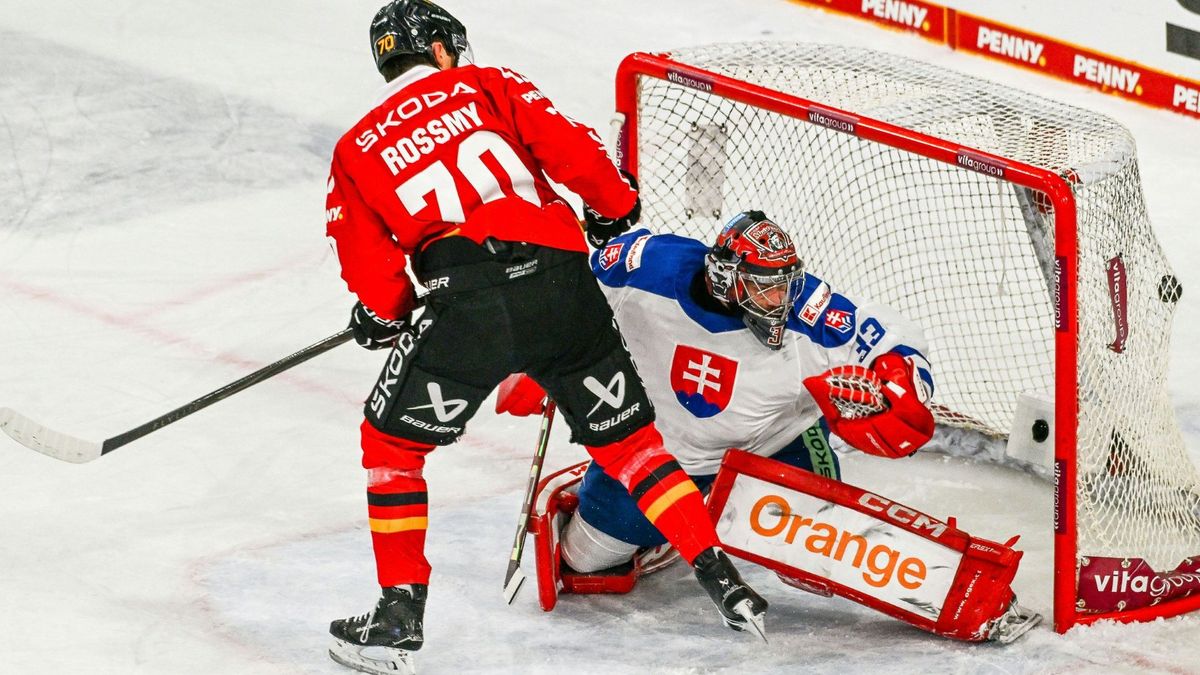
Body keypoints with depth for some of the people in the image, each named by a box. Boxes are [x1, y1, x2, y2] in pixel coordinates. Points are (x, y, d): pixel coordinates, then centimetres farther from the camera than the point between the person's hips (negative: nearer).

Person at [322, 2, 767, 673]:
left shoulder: (357, 148, 18)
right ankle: (722, 579, 13)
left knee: (391, 444, 16)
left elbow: (367, 262, 11)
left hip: (467, 306, -2)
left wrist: (390, 315, 30)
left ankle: (401, 614, 10)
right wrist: (618, 209, 23)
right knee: (625, 436, 17)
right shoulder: (485, 86, 17)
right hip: (560, 279, 2)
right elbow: (569, 148, 7)